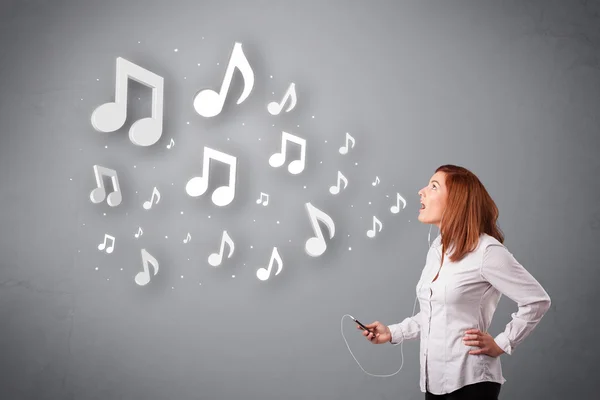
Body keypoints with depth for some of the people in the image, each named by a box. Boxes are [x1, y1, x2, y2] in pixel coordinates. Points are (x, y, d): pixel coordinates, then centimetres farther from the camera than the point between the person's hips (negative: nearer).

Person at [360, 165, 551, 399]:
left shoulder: (486, 250, -15)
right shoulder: (436, 249, 10)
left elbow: (537, 301, -12)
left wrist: (502, 344, -10)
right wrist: (393, 333, 7)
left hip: (469, 380, -8)